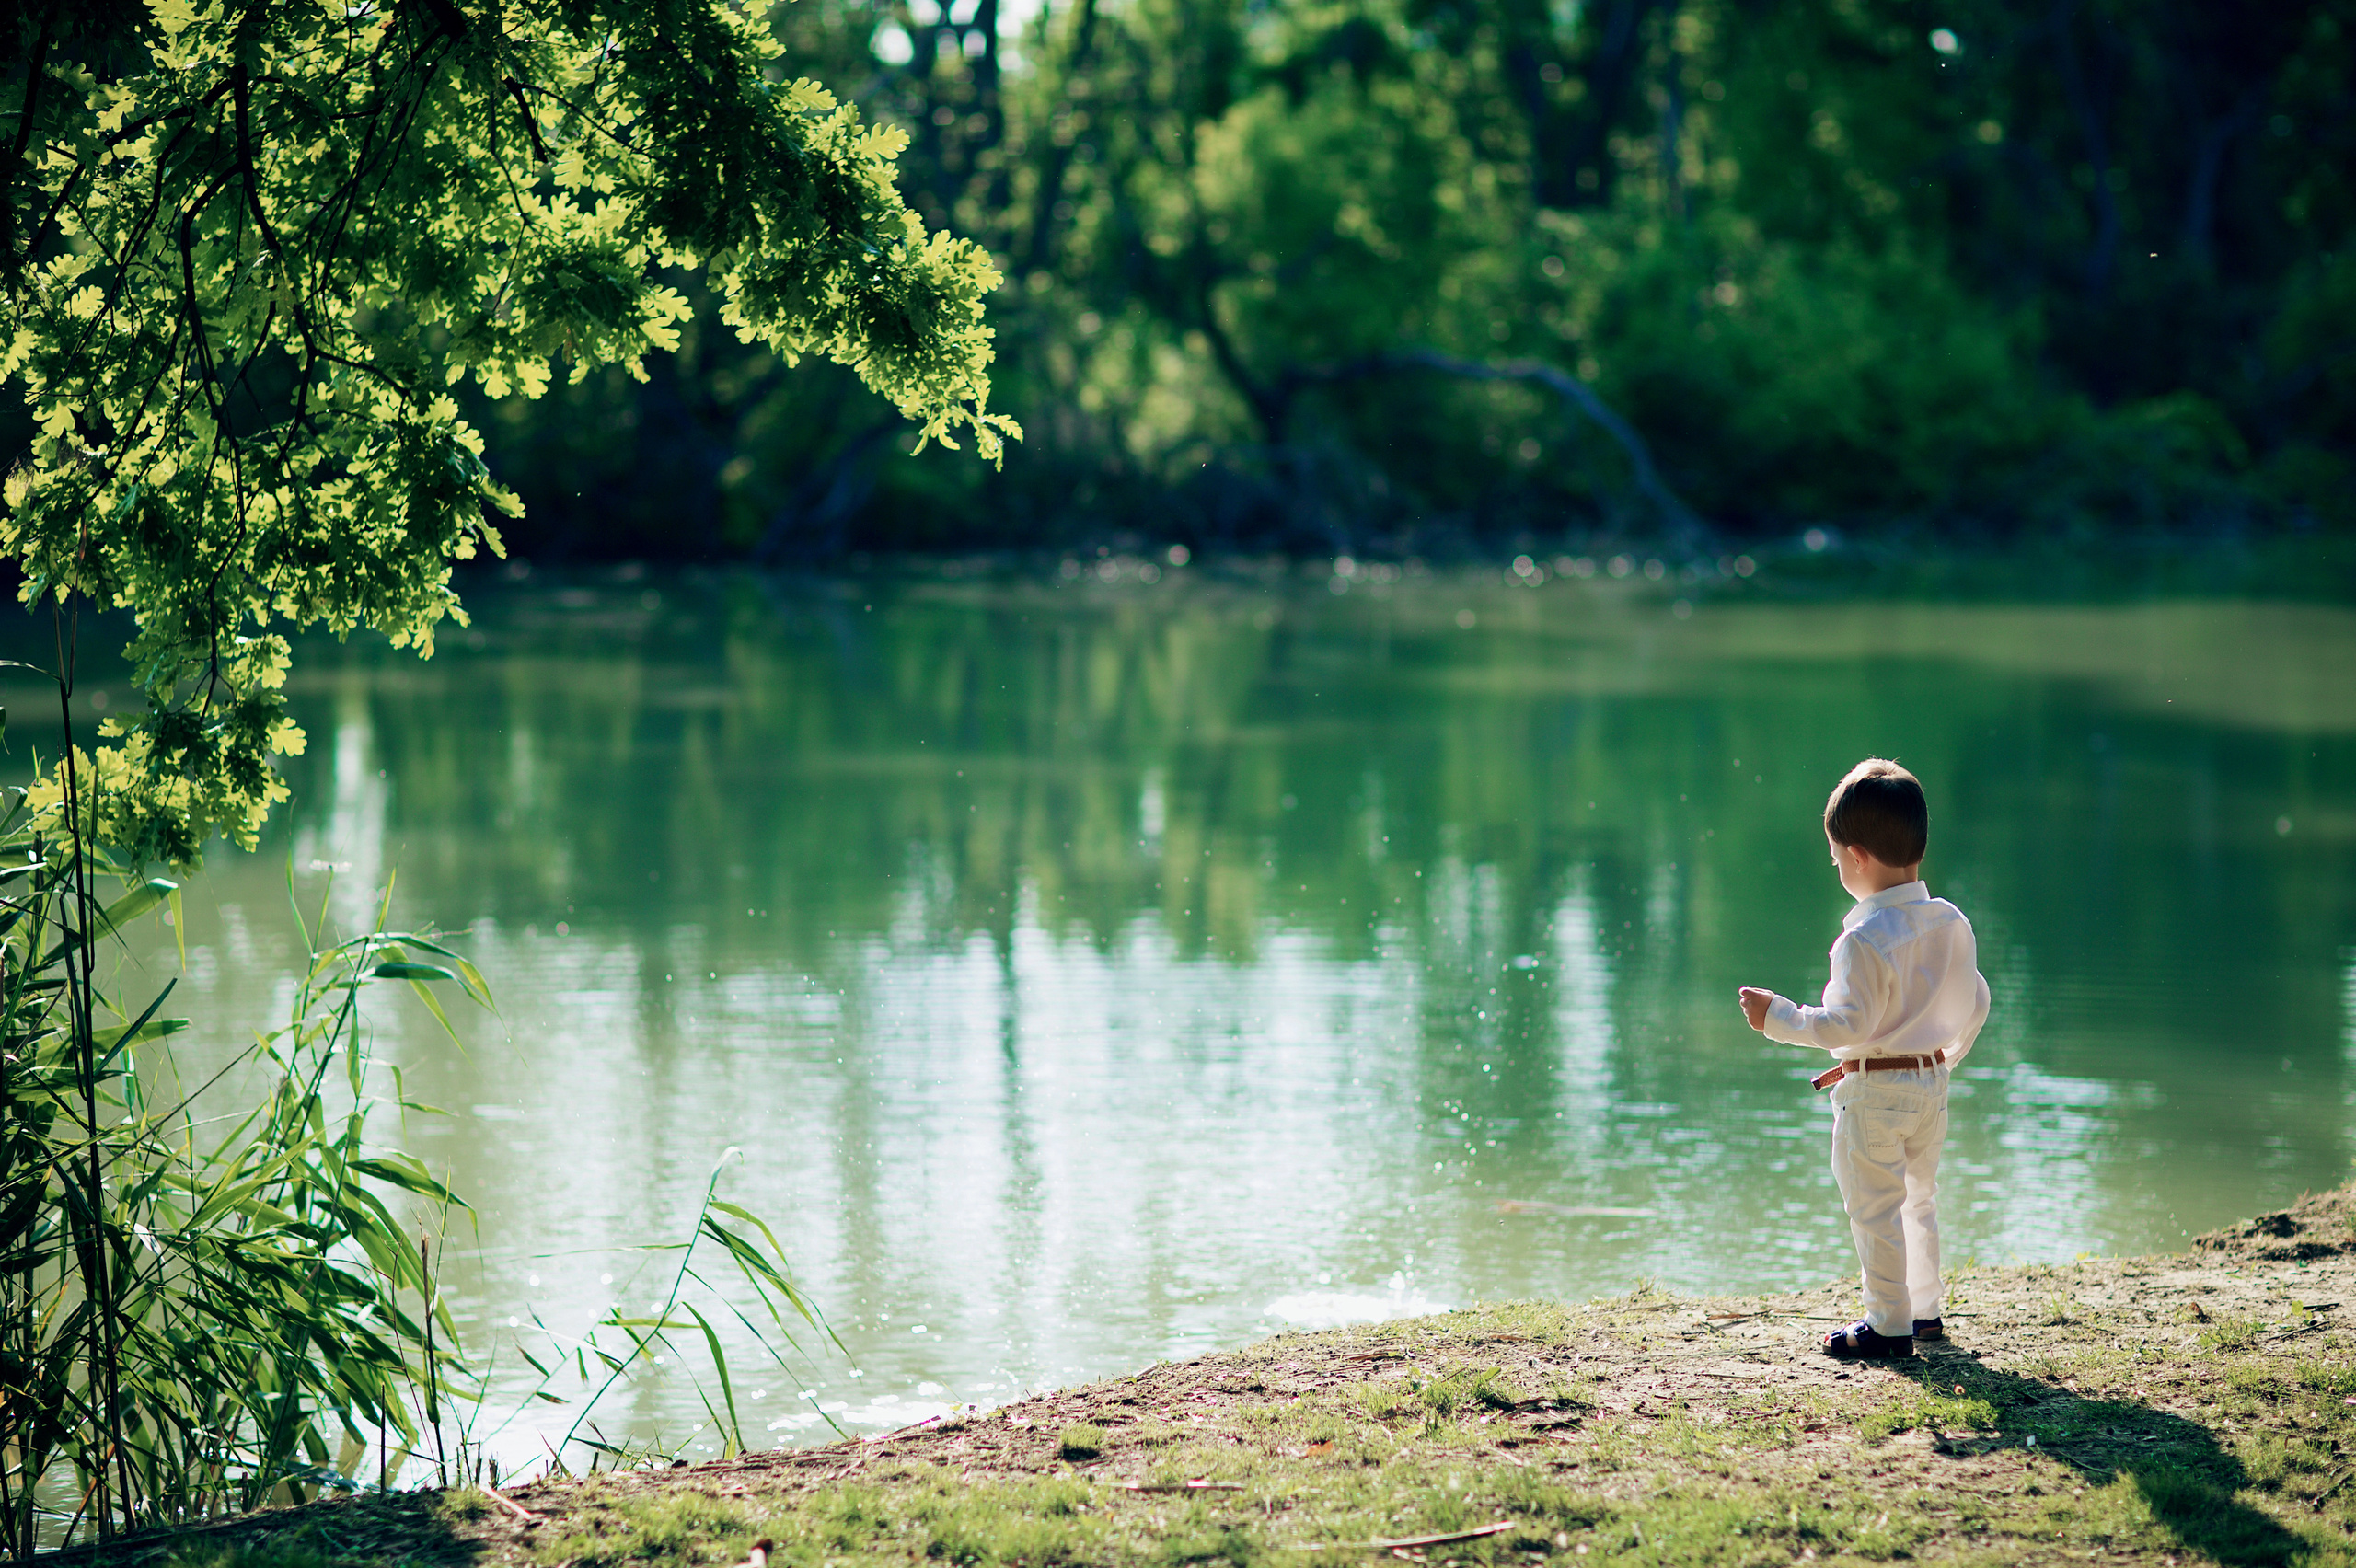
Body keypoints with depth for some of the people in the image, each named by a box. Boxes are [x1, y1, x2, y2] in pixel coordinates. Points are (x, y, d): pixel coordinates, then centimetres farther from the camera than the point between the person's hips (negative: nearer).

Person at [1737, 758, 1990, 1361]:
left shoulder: (1865, 940, -22)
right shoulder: (1952, 924, 1)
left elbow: (1849, 1023, -23)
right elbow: (1974, 1005, 10)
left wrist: (1779, 1017, -13)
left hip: (1873, 1091, -8)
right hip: (1931, 1085, 8)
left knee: (1874, 1210, 3)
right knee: (1920, 1200, 21)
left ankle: (1889, 1324, 7)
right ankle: (1926, 1311, 30)